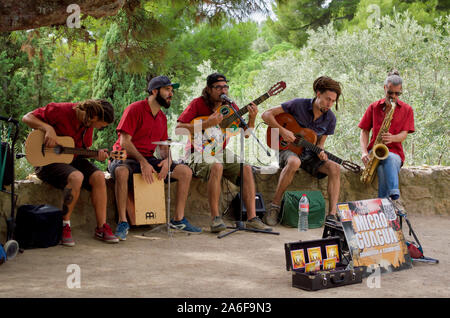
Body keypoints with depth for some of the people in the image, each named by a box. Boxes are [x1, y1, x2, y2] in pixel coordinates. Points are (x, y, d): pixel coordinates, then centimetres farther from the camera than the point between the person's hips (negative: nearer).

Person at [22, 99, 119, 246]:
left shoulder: (88, 123, 4)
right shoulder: (60, 111, -17)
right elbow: (27, 117, -13)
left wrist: (97, 155, -7)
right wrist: (48, 128, -28)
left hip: (71, 159, 7)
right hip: (47, 162, -7)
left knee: (98, 176, -17)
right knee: (76, 177, -34)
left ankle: (101, 227, -11)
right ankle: (64, 226, -19)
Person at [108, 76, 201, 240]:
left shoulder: (162, 117, 13)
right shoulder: (135, 109, -11)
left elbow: (164, 146, 17)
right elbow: (124, 142, -17)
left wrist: (167, 160, -7)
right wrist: (142, 162, -28)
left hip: (148, 159, 7)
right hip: (126, 157, -7)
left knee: (185, 171, -7)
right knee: (121, 171, -42)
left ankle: (178, 219, 0)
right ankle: (123, 222, -30)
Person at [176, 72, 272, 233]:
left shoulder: (230, 106, 8)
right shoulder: (198, 104, -6)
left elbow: (246, 134, 7)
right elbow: (178, 129, -17)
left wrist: (252, 118, -13)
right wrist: (207, 124, -25)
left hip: (221, 152, 5)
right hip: (199, 152, -5)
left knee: (246, 167, -20)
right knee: (216, 167, -36)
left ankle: (252, 218, -20)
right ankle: (215, 218, -29)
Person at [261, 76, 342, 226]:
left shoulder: (330, 118, -1)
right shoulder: (298, 104, -12)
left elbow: (320, 142, 7)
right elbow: (266, 115, -10)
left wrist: (320, 152, -16)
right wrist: (282, 130, -22)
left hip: (309, 153, 4)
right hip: (287, 149, -4)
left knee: (335, 168, -22)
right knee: (294, 162, -41)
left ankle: (332, 215, -24)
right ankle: (274, 206, -29)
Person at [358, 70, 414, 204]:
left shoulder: (407, 110, 9)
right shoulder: (373, 107, 12)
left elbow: (403, 135, -1)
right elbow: (364, 132, 10)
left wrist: (392, 138, -25)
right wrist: (364, 152, -7)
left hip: (395, 152, 0)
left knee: (390, 160, -38)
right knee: (390, 159, -36)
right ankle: (395, 196, -48)